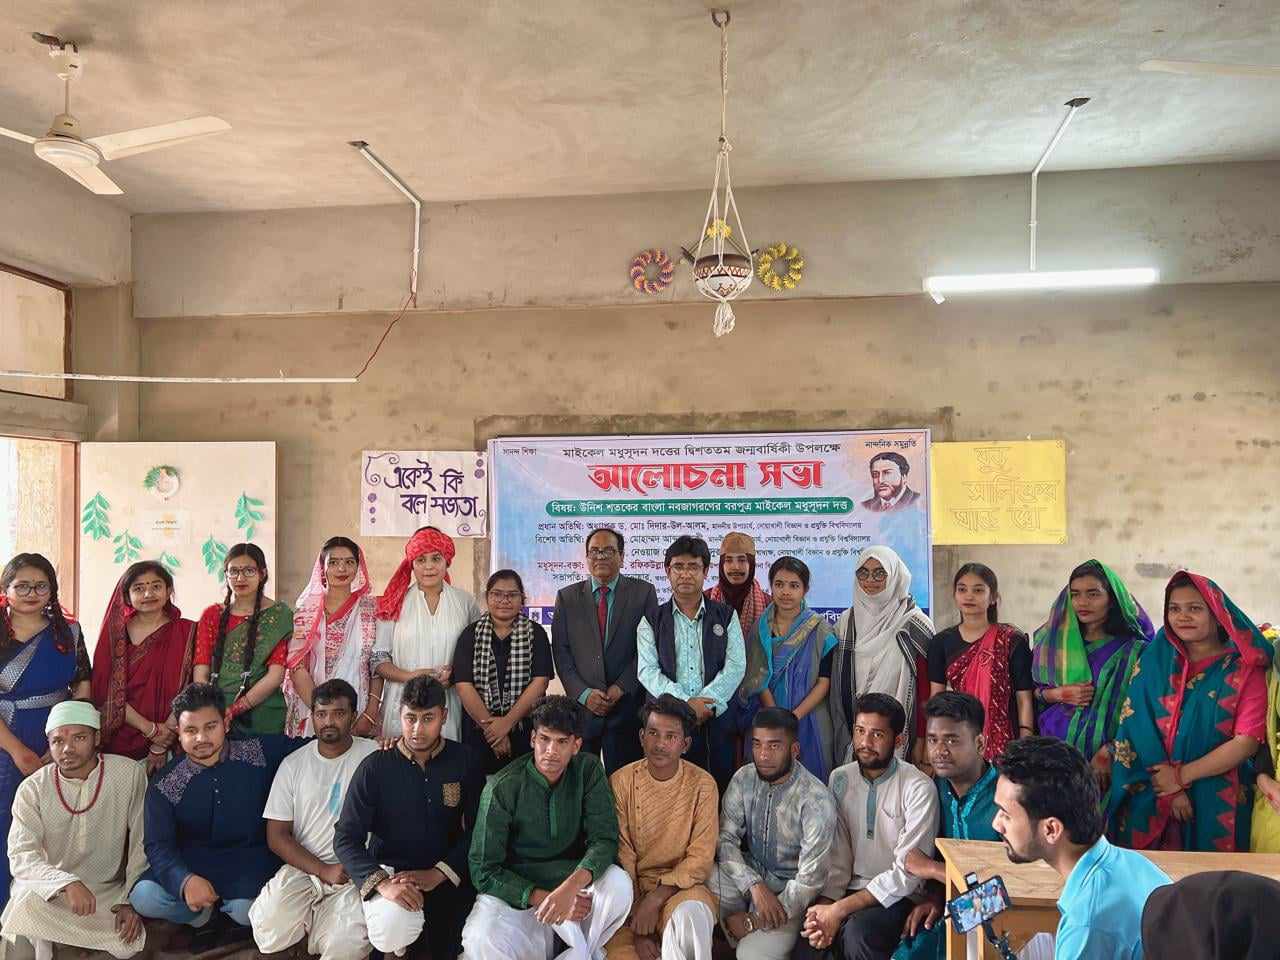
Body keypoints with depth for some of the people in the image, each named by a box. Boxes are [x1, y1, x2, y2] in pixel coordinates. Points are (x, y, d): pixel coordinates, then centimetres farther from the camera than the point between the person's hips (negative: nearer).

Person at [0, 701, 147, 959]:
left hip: (108, 891, 1)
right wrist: (66, 883, -35)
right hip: (51, 892, -1)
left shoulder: (129, 774, -11)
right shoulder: (32, 789, -9)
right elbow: (21, 856, -18)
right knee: (28, 901, -33)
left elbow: (142, 844, -5)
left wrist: (132, 901, -10)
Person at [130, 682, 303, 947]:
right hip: (190, 863, 2)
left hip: (250, 860, -2)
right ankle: (208, 918, 2)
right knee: (144, 897, -25)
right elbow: (158, 845, -13)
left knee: (247, 909, -32)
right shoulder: (164, 783, -5)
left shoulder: (262, 751, -7)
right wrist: (186, 880, -31)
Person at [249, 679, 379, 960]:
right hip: (302, 869, 2)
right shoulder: (294, 764, 5)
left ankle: (312, 922, 9)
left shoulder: (374, 756, -2)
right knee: (269, 935, -22)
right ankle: (312, 921, 11)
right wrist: (323, 870, -8)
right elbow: (277, 836, 3)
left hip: (357, 873, -2)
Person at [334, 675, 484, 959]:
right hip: (388, 869, -1)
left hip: (447, 875, 1)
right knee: (393, 925, -30)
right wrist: (383, 882, -24)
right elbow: (346, 838, -9)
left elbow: (477, 831, -3)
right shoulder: (375, 767, -7)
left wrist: (437, 874, -16)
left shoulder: (465, 762, -3)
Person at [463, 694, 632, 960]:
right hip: (516, 889, -2)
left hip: (573, 878, 2)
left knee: (619, 883, -30)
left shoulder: (588, 769, -8)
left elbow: (604, 839, -14)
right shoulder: (502, 788, -15)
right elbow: (484, 871, -13)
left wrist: (572, 886, -34)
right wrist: (543, 898, -24)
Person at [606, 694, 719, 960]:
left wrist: (656, 898, -19)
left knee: (691, 915, -34)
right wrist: (637, 924, -12)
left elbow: (701, 859, -7)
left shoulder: (703, 785, -6)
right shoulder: (622, 781, -4)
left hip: (682, 885, -1)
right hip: (632, 886, 1)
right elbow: (621, 855, -5)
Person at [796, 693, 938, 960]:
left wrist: (840, 909, -19)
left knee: (858, 931, -33)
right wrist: (826, 904, -14)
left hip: (898, 897, -3)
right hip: (850, 888, 3)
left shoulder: (919, 789, -13)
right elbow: (838, 855, 4)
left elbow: (907, 873, -16)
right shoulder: (839, 779, 4)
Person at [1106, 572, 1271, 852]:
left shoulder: (1244, 669, -4)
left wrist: (1181, 776, -13)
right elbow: (1137, 725, -6)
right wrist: (1171, 790, -13)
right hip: (1150, 799, 2)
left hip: (1218, 804, -1)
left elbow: (1248, 741, -11)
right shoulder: (1155, 660, 1)